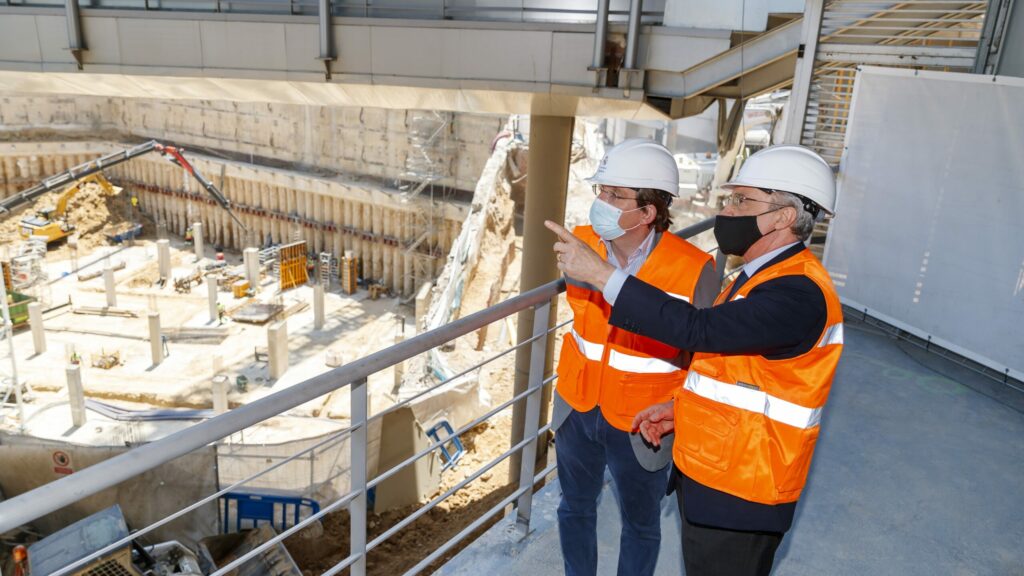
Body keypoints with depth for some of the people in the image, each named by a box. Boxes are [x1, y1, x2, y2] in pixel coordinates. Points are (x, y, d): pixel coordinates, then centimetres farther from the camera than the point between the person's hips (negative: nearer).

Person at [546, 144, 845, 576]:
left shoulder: (798, 293, -26)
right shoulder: (766, 277, 8)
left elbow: (700, 330, -37)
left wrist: (601, 274, -35)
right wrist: (680, 408, 4)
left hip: (738, 496, -9)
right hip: (710, 475, 9)